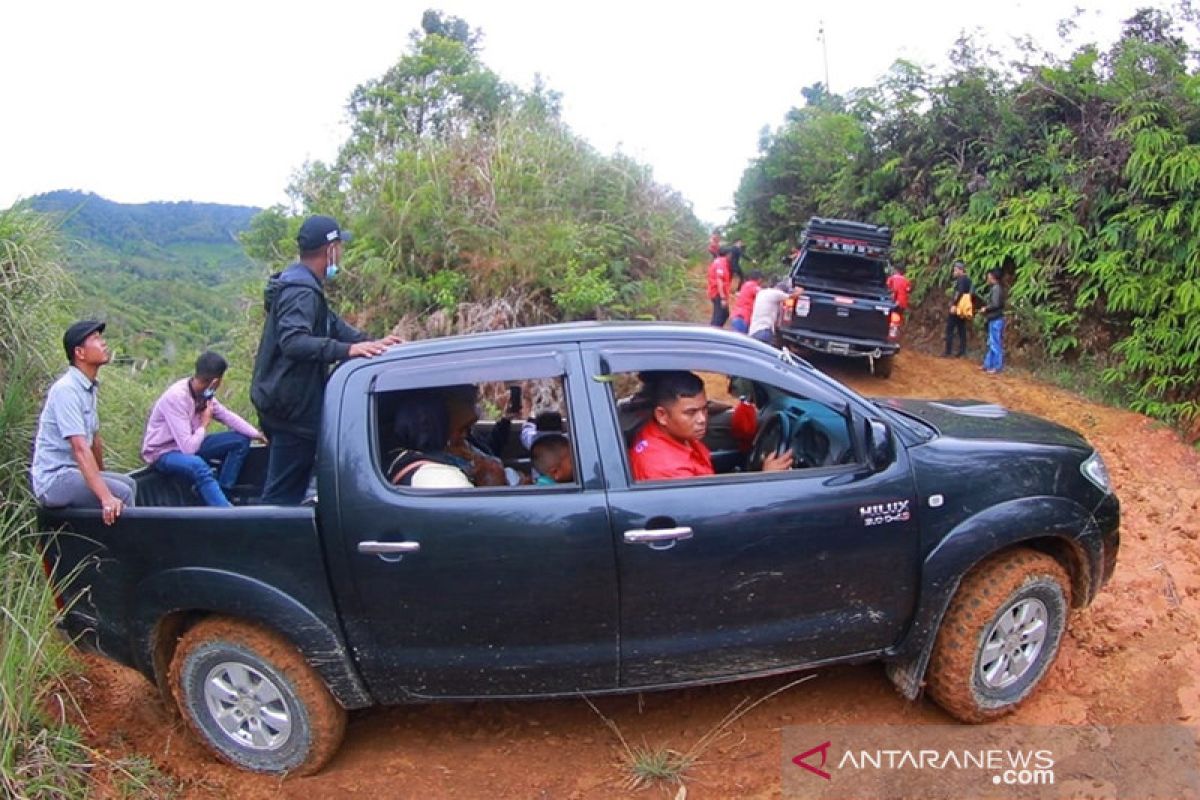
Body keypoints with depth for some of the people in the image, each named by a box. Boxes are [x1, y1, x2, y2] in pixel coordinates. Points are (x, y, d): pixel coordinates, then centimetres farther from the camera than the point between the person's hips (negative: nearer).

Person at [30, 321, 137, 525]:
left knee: (128, 484, 12)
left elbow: (95, 438, 18)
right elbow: (80, 448, -29)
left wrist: (102, 476, 28)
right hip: (53, 478, -9)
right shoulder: (66, 389, -20)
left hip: (71, 471, 9)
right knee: (122, 493, -19)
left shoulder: (89, 388, 8)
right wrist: (106, 497, -35)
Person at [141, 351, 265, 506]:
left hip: (188, 445, 9)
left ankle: (221, 493, -3)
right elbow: (189, 448, -34)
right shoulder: (176, 397, -31)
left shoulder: (203, 391, -9)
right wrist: (205, 424, -18)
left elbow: (227, 416, 3)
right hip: (163, 453, -8)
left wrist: (257, 434, -5)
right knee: (198, 465, -39)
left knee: (241, 440, 0)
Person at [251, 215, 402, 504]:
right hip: (292, 408, -11)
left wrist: (370, 343, 7)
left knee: (283, 489, 21)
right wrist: (347, 350, -44)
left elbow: (332, 325, 20)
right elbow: (293, 341, -35)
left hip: (284, 403, 11)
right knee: (283, 494, -4)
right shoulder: (301, 291, -19)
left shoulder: (302, 284, 15)